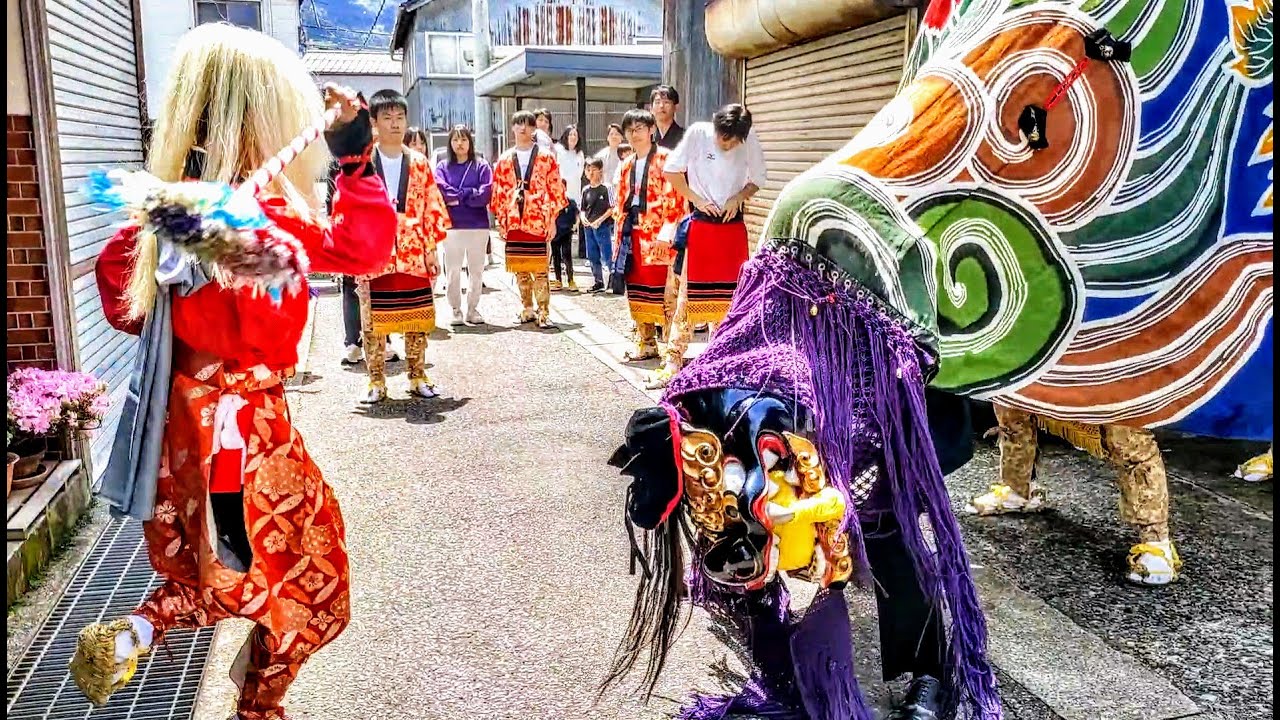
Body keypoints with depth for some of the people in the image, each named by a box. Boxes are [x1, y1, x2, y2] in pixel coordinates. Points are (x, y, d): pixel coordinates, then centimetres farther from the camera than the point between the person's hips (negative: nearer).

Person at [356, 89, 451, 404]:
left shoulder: (419, 163, 7)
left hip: (413, 254, 2)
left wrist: (431, 249, 4)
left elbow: (432, 208, 8)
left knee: (418, 318, 7)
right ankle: (376, 381, 16)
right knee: (373, 320, 4)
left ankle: (417, 377, 21)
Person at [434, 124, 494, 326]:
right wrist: (470, 194, -9)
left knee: (476, 271, 7)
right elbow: (440, 192, -9)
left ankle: (473, 309, 19)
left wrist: (457, 196, -7)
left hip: (478, 226, 0)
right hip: (451, 226, 0)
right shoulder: (443, 166, 7)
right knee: (453, 271, 2)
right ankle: (456, 310, 13)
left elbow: (485, 194, -8)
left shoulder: (481, 166, 5)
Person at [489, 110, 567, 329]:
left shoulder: (546, 157, 3)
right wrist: (501, 221, 6)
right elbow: (499, 192, 12)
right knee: (520, 269, 8)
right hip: (513, 222, 3)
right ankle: (527, 309, 19)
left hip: (537, 222, -3)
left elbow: (555, 190, 1)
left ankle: (543, 312, -2)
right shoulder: (504, 160, 11)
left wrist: (552, 220, -3)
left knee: (539, 269, -5)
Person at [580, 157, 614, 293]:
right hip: (588, 227, 6)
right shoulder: (585, 190, 10)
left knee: (607, 256, -7)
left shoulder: (606, 188, -6)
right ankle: (598, 283, 21)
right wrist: (583, 217, -4)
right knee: (593, 256, 11)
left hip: (603, 226, -6)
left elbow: (612, 208, -8)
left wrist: (599, 220, -15)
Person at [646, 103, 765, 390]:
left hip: (733, 226, 2)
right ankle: (673, 360, 1)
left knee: (728, 295, 7)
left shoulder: (750, 140, -2)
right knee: (688, 294, -4)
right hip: (700, 225, -2)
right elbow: (672, 170, -1)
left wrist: (739, 197, -8)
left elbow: (758, 180, 10)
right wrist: (697, 200, -8)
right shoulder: (697, 133, -7)